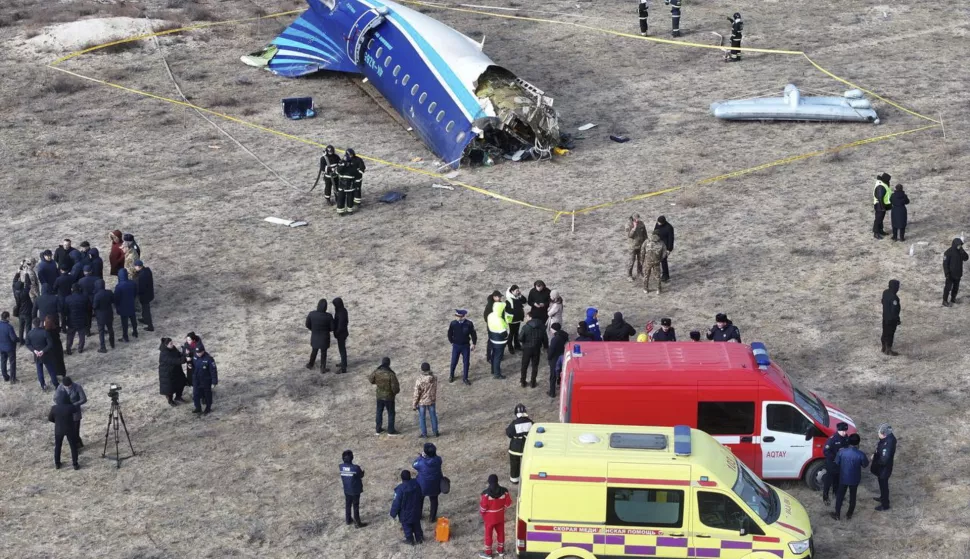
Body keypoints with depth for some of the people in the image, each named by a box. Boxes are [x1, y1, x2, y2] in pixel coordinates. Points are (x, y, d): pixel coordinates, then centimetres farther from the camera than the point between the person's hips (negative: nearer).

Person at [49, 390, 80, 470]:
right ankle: (75, 464, 24)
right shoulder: (70, 407, -25)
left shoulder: (54, 408, -20)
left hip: (58, 430, 1)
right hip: (69, 430, -1)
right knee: (73, 446, 17)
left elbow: (49, 418, -4)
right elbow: (76, 408, -1)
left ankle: (57, 464, 35)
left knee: (57, 446, 23)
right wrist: (69, 403, 10)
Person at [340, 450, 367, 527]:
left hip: (346, 490, 5)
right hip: (355, 490, -5)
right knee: (355, 506, 8)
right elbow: (361, 476, -9)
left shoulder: (341, 466, -15)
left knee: (348, 505, 23)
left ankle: (348, 520, 39)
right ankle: (357, 523, 19)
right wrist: (362, 471, 11)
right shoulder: (355, 468, -28)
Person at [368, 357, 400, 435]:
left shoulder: (376, 372, -14)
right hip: (389, 397, -4)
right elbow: (395, 387, -23)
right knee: (391, 413, 12)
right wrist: (396, 391, 0)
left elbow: (371, 380, 3)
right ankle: (391, 431, 20)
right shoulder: (391, 374, -27)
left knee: (379, 412, 20)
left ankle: (378, 429, 30)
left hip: (379, 396, 4)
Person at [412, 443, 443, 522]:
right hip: (434, 485, 2)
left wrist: (421, 456, -11)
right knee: (434, 500, 22)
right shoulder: (438, 460, -22)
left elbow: (414, 465, -9)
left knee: (419, 500, 24)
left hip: (423, 485, -2)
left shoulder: (421, 462, -30)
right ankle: (433, 518, 35)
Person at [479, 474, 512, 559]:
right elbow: (508, 503, -5)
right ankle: (500, 550, 36)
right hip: (500, 516, 4)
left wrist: (481, 512, 1)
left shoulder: (486, 493, -27)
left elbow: (483, 506, -20)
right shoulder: (504, 491, -15)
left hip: (489, 517, -4)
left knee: (488, 534, 13)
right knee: (500, 533, 21)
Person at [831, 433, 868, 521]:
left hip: (843, 478, 0)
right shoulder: (860, 454, -22)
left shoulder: (841, 452, -18)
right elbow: (865, 464, -4)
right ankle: (849, 514, 32)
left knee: (840, 495, 17)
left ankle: (837, 514, 25)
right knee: (853, 496, 20)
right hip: (854, 479, 0)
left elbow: (836, 463, -5)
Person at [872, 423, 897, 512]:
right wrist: (875, 454, -1)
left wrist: (875, 458, -16)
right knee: (882, 483, 30)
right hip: (882, 467, 9)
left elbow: (884, 460, -33)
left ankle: (885, 505, 32)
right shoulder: (889, 437, -11)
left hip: (884, 468, -9)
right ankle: (883, 497, 54)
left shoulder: (887, 444, -39)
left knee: (883, 485, 13)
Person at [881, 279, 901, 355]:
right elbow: (894, 310, -26)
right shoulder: (893, 297, -31)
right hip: (891, 318, -8)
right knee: (890, 333, 5)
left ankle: (884, 348, 34)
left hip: (885, 317, 8)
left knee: (885, 332, 20)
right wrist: (898, 320, -14)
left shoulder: (885, 292, -4)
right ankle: (888, 350, 16)